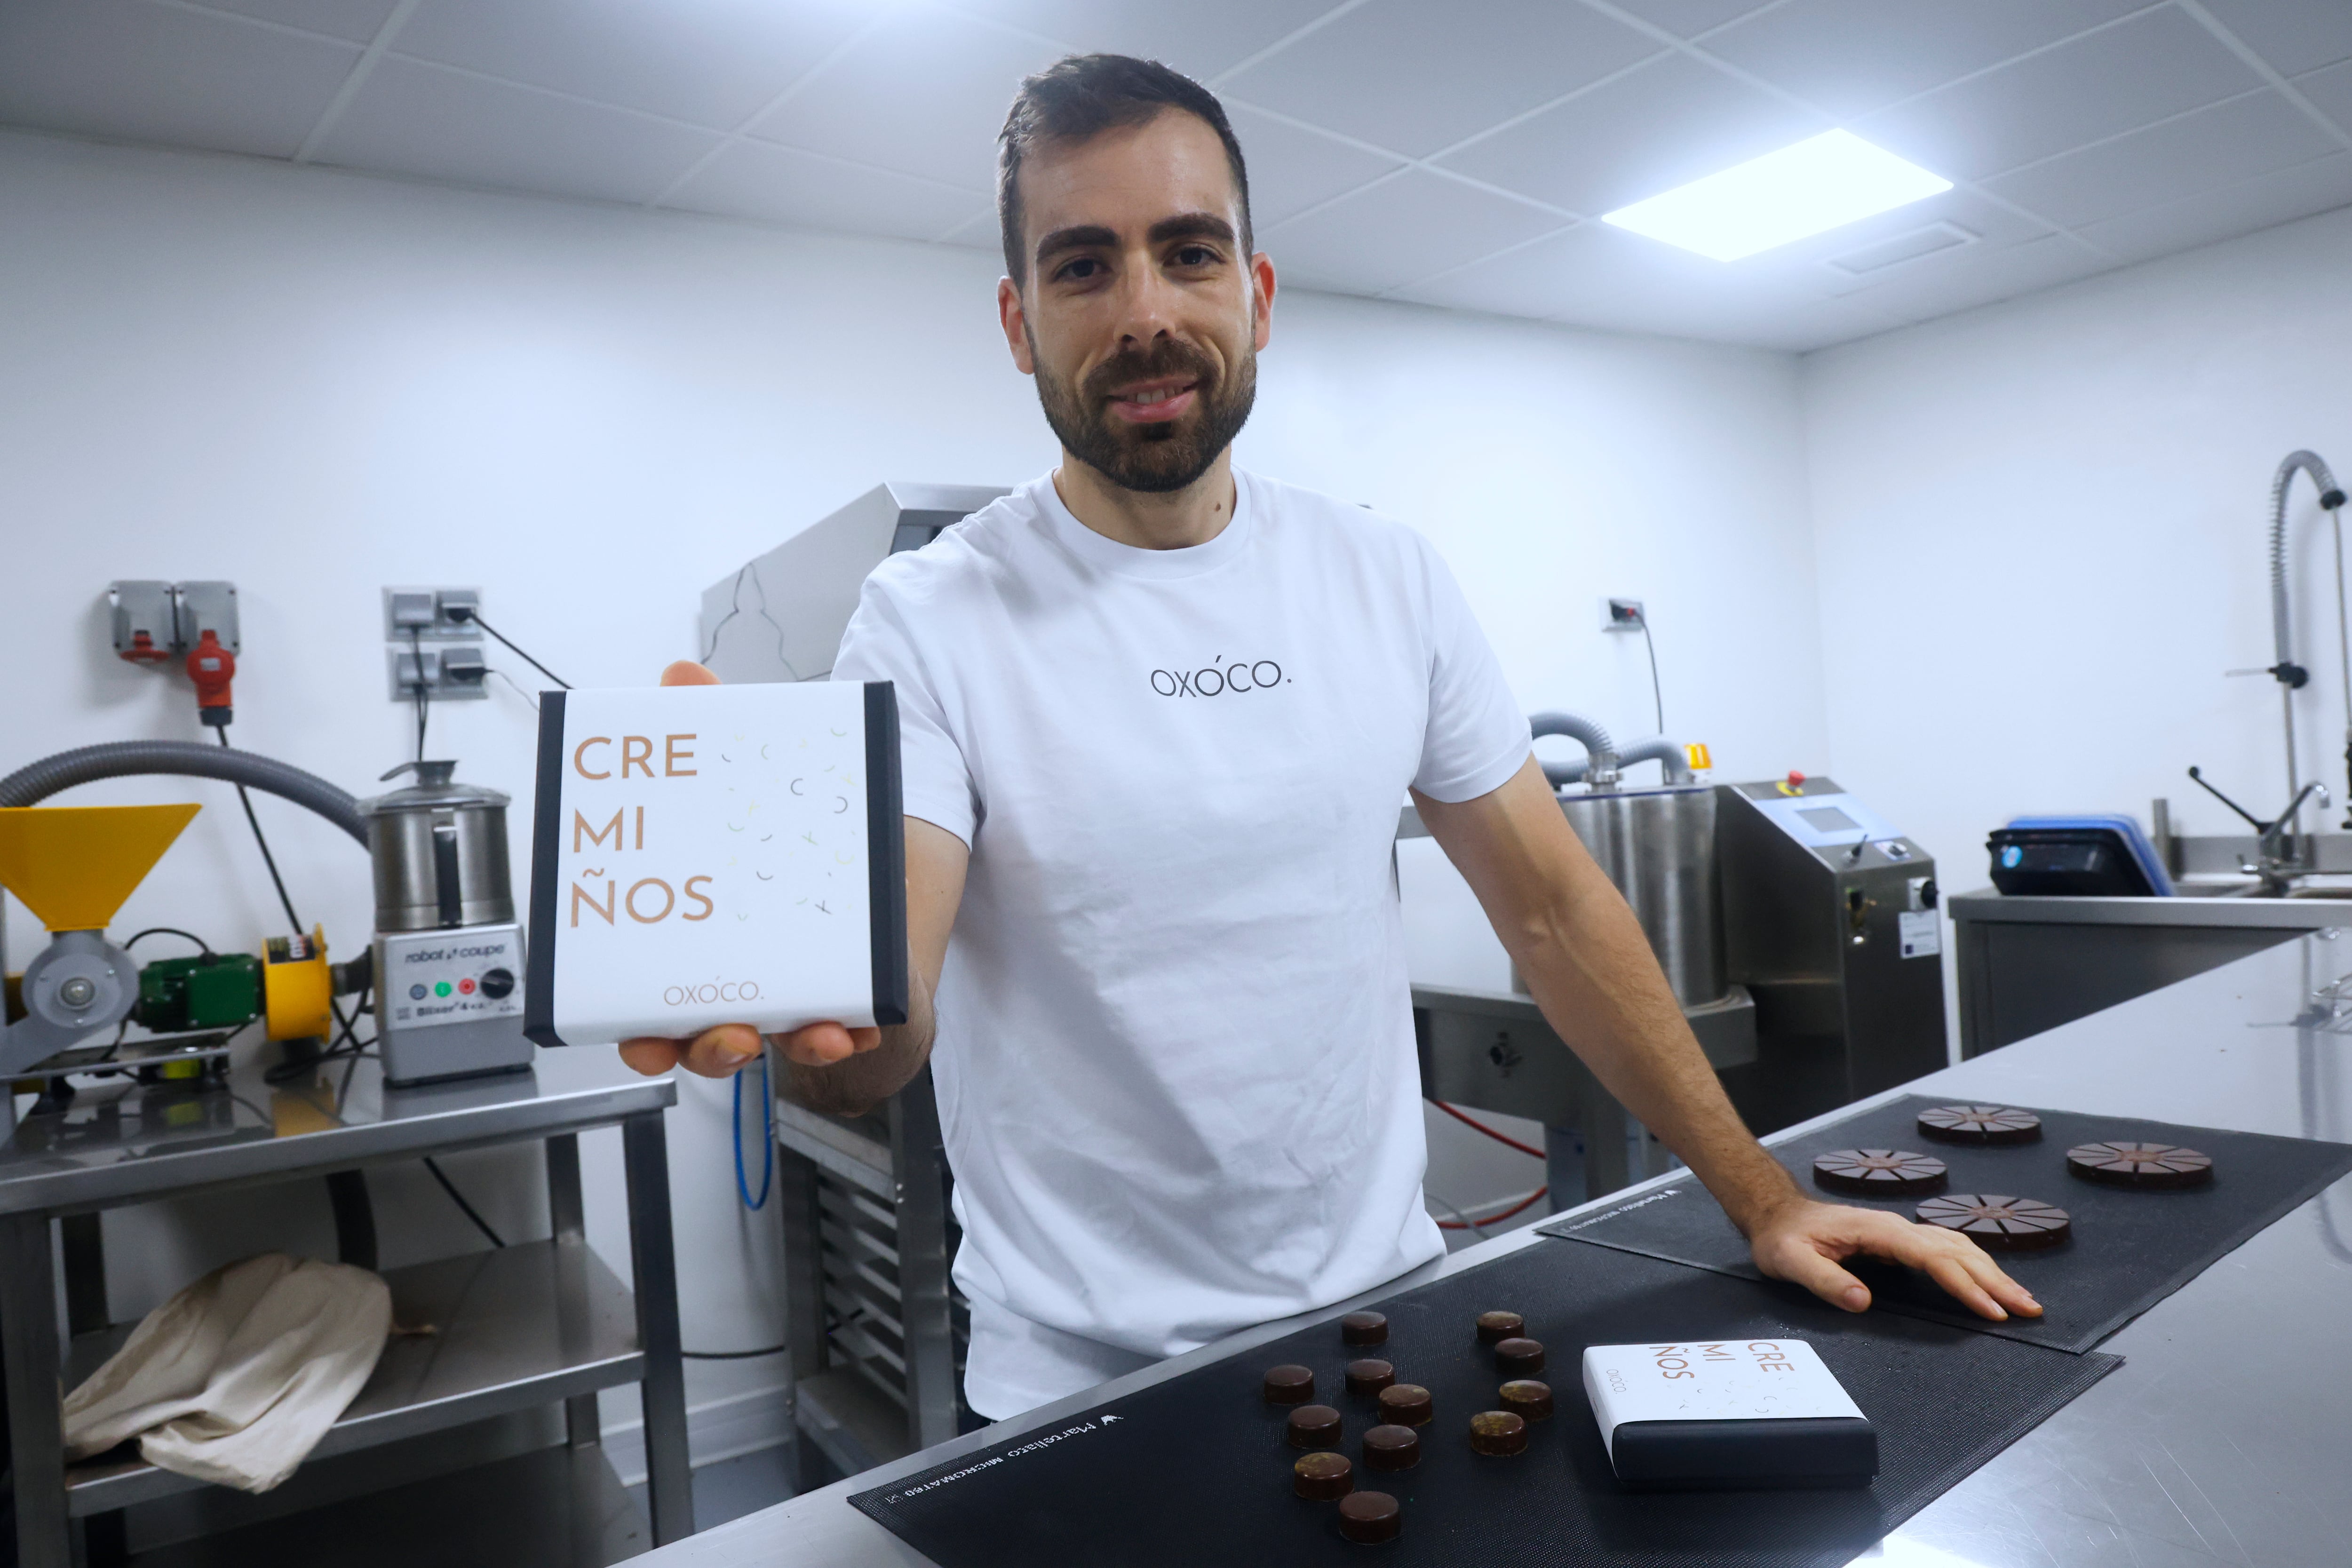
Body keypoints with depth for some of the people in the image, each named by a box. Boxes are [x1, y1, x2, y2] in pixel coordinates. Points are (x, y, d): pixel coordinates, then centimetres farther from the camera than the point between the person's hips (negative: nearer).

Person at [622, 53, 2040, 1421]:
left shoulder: (1390, 580, -3)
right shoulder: (929, 623, -14)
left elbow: (1554, 908, 2)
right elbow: (877, 1044, -24)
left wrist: (1763, 1199, -1)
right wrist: (818, 1018, -47)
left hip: (1389, 1306, 4)